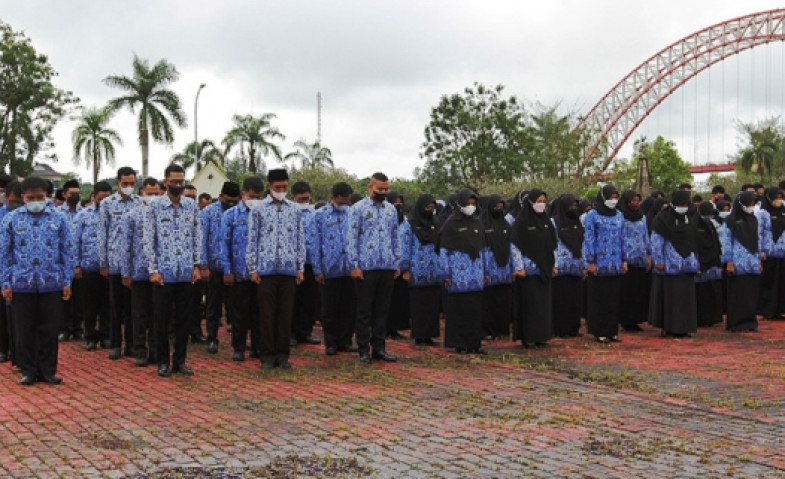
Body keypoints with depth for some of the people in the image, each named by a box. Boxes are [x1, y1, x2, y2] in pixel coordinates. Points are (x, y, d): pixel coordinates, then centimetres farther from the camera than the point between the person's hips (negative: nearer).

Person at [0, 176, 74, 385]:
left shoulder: (58, 219, 3)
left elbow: (67, 252, 5)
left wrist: (67, 282, 1)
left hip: (52, 284, 0)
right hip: (21, 284, 0)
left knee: (49, 330, 6)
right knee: (24, 330, 7)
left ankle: (47, 370, 17)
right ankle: (28, 370, 19)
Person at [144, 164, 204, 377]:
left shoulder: (192, 205, 7)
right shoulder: (154, 206, -2)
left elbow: (197, 237, 9)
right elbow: (147, 240, -4)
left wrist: (198, 265, 2)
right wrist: (153, 270, -9)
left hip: (187, 272, 3)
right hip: (164, 272, -3)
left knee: (184, 318, 8)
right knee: (162, 319, 4)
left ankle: (180, 360, 19)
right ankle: (163, 362, 16)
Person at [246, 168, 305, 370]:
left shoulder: (295, 210, 10)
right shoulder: (259, 209, 3)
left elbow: (300, 240, 12)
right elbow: (252, 240, 3)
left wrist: (300, 267, 6)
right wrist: (252, 268, -2)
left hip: (289, 269, 2)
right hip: (266, 268, -2)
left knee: (286, 312, 5)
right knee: (267, 312, 2)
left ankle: (283, 353, 13)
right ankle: (267, 354, 10)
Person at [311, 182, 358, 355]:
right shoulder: (320, 215, 2)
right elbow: (314, 244, 1)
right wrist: (317, 270, -4)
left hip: (351, 269, 2)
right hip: (330, 270, -2)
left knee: (349, 308, 7)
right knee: (330, 309, 5)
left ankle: (345, 341, 18)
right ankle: (331, 343, 15)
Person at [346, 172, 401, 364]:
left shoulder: (391, 209, 12)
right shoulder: (358, 208, -3)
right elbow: (352, 238, -6)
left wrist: (397, 263, 11)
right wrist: (355, 265, -11)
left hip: (387, 268, 5)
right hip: (366, 268, -5)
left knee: (382, 310, 9)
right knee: (365, 310, 2)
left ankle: (379, 347, 17)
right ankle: (364, 350, 9)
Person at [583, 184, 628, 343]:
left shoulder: (619, 215, 13)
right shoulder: (593, 215, -3)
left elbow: (622, 238, 16)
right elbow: (589, 239, -5)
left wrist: (624, 260, 11)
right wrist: (591, 262, -10)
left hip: (615, 265, 5)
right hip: (599, 264, -5)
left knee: (614, 298, 6)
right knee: (599, 299, -1)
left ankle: (612, 331, 14)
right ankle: (599, 332, 7)